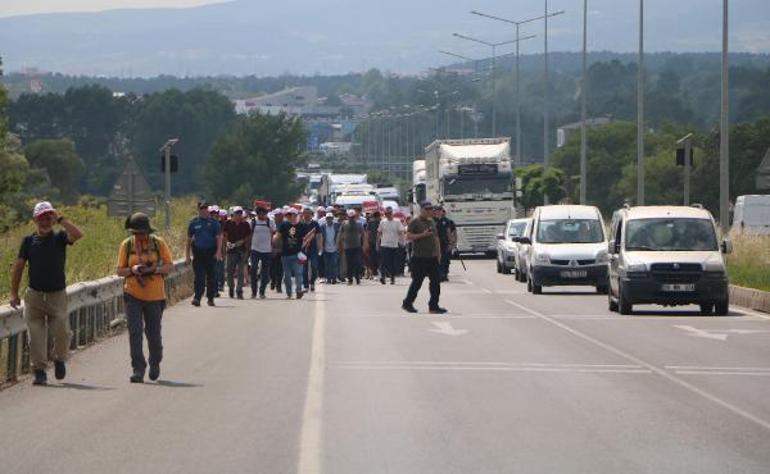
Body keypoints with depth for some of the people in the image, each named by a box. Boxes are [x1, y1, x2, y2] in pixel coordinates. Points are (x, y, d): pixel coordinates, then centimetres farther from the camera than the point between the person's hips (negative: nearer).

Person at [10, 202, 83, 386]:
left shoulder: (60, 238, 1)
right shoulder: (29, 240, 6)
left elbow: (78, 235, -20)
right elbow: (18, 267, 9)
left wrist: (60, 219, -15)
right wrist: (14, 293, 3)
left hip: (57, 294, -1)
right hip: (34, 294, 1)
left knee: (62, 332, -8)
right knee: (36, 335, -2)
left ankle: (60, 359, 19)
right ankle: (39, 371, 4)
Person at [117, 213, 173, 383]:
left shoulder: (158, 243, -3)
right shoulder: (126, 245, -1)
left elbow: (169, 265, -1)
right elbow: (120, 271, 3)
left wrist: (154, 270, -19)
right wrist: (132, 270, -19)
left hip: (154, 295, 0)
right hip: (133, 294, 0)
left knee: (153, 333, 11)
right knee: (134, 332, -10)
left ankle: (155, 364, 35)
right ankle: (138, 370, -8)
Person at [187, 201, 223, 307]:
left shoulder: (213, 222, 5)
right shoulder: (193, 223, 9)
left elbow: (219, 238, 2)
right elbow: (189, 240, 13)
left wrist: (218, 252, -10)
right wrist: (187, 255, 8)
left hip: (211, 253, 0)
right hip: (198, 253, 0)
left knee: (211, 276, 6)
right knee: (199, 277, -7)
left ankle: (210, 298, 17)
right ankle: (197, 298, -13)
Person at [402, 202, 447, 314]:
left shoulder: (432, 222, 16)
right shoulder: (415, 222, -5)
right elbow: (408, 237, -13)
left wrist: (438, 251, 14)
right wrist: (423, 235, -20)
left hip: (432, 257, 7)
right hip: (419, 258, -7)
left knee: (436, 282, 2)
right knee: (417, 282, -1)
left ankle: (433, 306, 6)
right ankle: (407, 303, 14)